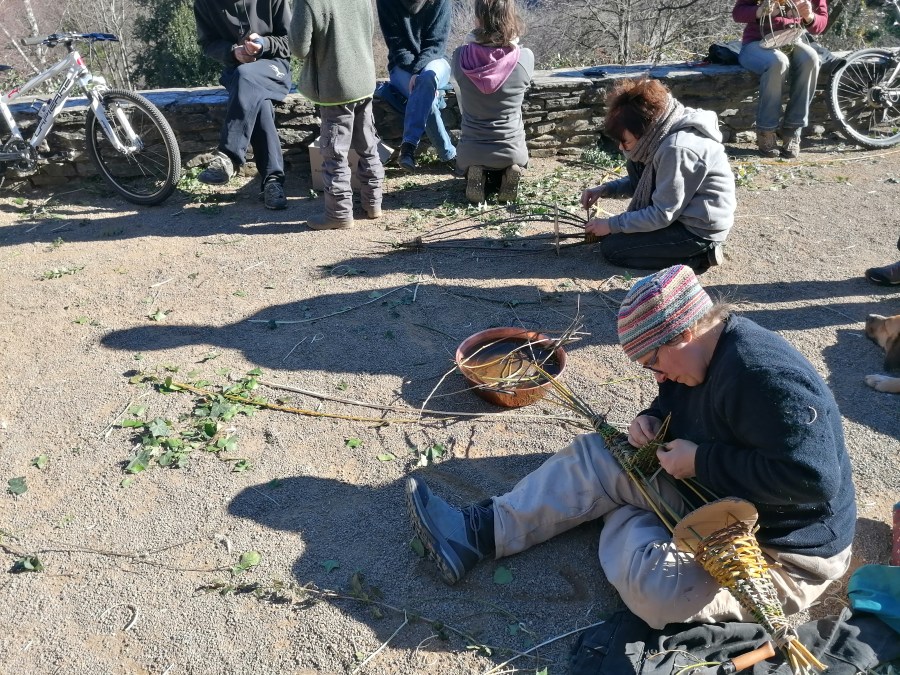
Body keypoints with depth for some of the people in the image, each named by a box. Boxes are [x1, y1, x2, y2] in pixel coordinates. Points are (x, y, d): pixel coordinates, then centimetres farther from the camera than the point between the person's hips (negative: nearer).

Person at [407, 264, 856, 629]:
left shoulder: (762, 373, -31)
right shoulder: (705, 356, -2)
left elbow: (813, 478, -36)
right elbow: (674, 399, 18)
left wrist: (700, 461, -30)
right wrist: (653, 420, -5)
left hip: (784, 556, -8)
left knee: (654, 585, -32)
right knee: (595, 457, -1)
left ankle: (623, 517, 4)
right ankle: (478, 534, -2)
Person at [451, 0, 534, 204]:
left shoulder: (461, 57, -15)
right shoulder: (525, 58, -16)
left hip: (471, 152, 0)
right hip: (512, 151, 0)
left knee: (467, 163, 37)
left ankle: (474, 175, 2)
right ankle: (509, 173, 2)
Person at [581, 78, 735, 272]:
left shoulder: (677, 149, -27)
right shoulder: (663, 133, 1)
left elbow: (663, 214, -23)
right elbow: (640, 180, 16)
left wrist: (611, 225, -15)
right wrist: (604, 189, 2)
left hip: (700, 230, -10)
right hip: (683, 214, 10)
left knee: (611, 247, -5)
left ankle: (695, 256, -4)